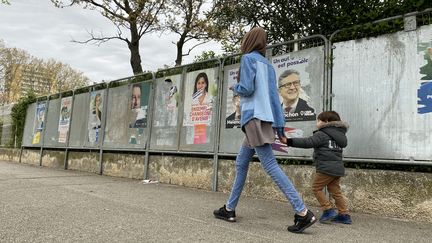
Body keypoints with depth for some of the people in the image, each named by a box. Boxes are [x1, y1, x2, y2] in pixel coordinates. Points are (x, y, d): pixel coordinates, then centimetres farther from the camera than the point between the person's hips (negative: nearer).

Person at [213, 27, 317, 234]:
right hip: (264, 120, 8)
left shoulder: (249, 58, 0)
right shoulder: (268, 65, 21)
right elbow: (274, 97, 15)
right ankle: (229, 209, 22)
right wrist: (280, 127, 14)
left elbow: (247, 88, -13)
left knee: (270, 166, -12)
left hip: (254, 118, -8)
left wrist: (235, 87, 10)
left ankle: (303, 213, -14)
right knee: (241, 164, 14)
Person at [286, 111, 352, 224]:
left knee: (316, 188, 4)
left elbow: (308, 142, -20)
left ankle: (328, 210, 2)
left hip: (326, 167, -8)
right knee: (335, 191, 14)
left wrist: (290, 141, -22)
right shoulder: (339, 135, 17)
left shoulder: (321, 134, -9)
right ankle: (344, 214, 17)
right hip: (338, 168, 9)